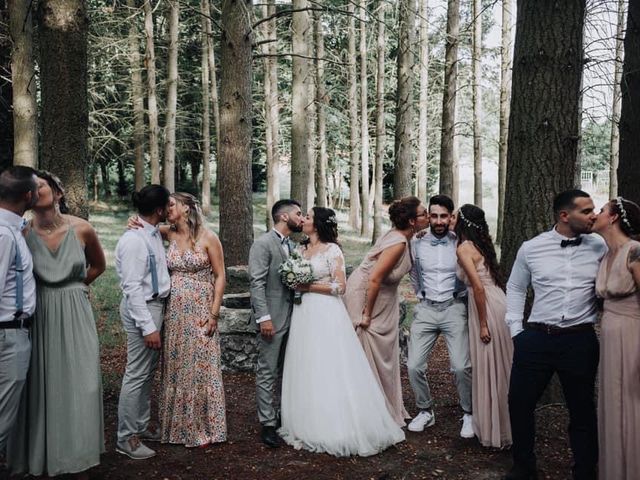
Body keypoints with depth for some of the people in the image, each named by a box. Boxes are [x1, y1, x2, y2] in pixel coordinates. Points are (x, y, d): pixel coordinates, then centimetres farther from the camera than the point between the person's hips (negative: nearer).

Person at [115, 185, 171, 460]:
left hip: (157, 305, 9)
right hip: (142, 309, -9)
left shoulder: (155, 233, 7)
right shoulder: (134, 240, -20)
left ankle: (141, 426, 32)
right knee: (137, 375, -1)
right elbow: (133, 288, -21)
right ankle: (126, 438, 12)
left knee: (148, 372, 18)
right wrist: (148, 327, -22)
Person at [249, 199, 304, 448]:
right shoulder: (263, 244, -10)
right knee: (268, 373, -1)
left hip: (291, 317, 8)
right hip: (272, 319, -8)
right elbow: (257, 283, -16)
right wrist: (264, 317, -20)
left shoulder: (291, 245, 15)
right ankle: (268, 424, 6)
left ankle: (282, 415, 23)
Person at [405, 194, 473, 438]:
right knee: (414, 365, -5)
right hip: (425, 309, 2)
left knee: (461, 366, -12)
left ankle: (468, 414, 11)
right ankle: (425, 411, 17)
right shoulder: (417, 244, 4)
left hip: (454, 308, -2)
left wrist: (462, 300, 7)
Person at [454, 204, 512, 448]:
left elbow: (478, 286, -19)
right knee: (498, 368, 17)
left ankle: (493, 431, 13)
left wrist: (483, 324, -17)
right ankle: (503, 426, 29)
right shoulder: (480, 244, 13)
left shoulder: (463, 248, -13)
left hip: (488, 308, -8)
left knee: (489, 369, 2)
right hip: (497, 302, 8)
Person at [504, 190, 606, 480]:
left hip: (581, 341, 0)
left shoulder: (600, 248, 1)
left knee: (582, 411, 10)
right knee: (519, 403, 8)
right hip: (536, 339, 1)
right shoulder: (531, 248, 1)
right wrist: (516, 330, 6)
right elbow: (515, 288, 12)